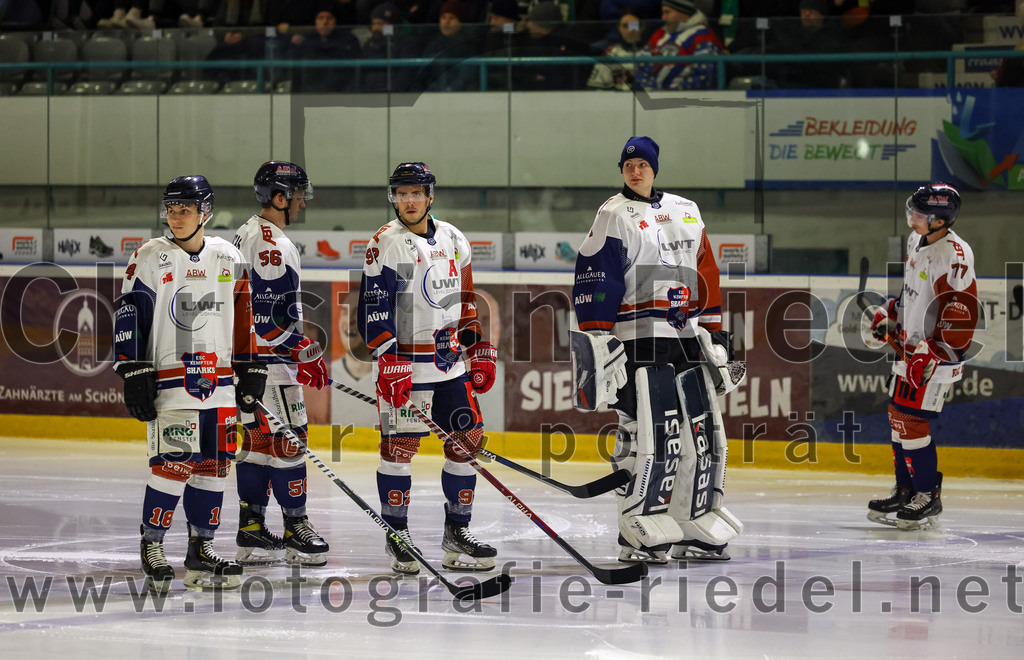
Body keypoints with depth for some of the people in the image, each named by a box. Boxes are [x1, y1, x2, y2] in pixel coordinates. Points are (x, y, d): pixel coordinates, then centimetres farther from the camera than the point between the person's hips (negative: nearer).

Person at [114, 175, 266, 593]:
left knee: (214, 464, 5)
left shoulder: (230, 260, 9)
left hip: (219, 385, 5)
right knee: (174, 463, -12)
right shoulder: (150, 259, -3)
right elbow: (129, 318, -5)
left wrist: (250, 371, 13)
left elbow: (243, 319, 16)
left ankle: (201, 550, 14)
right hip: (170, 381, -5)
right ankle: (152, 547, 0)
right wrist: (134, 375, -12)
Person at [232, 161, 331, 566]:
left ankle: (251, 528, 14)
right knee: (287, 439, -6)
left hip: (246, 357, 11)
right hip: (269, 361, -11)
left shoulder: (247, 235, 16)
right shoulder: (272, 245, -17)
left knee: (258, 439, 12)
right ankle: (296, 527, -4)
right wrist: (305, 353, -16)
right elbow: (271, 313, -23)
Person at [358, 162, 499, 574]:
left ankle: (457, 533, 15)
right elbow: (374, 308, -13)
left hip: (452, 366, 6)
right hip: (404, 366, -6)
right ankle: (397, 537, 5)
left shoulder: (453, 240, 11)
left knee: (467, 441, 6)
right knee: (399, 447, -4)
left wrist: (480, 350, 15)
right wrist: (388, 361, -20)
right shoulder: (386, 244, -7)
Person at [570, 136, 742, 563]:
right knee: (650, 433, -13)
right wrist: (596, 339, -15)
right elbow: (594, 279, -8)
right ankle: (639, 536, -8)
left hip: (687, 337, 7)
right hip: (640, 337, -7)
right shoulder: (614, 215, -2)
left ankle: (695, 531, 15)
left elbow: (706, 276, 21)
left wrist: (714, 334, 17)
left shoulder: (686, 212, 17)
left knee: (703, 430, 6)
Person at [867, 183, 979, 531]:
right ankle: (906, 490, 24)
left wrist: (932, 355, -25)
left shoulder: (954, 256, -24)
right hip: (910, 346, 9)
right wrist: (890, 315, 21)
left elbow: (961, 314, -25)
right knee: (898, 416, 14)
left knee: (911, 421, -9)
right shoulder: (916, 241, 5)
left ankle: (928, 498, 2)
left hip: (937, 352, -9)